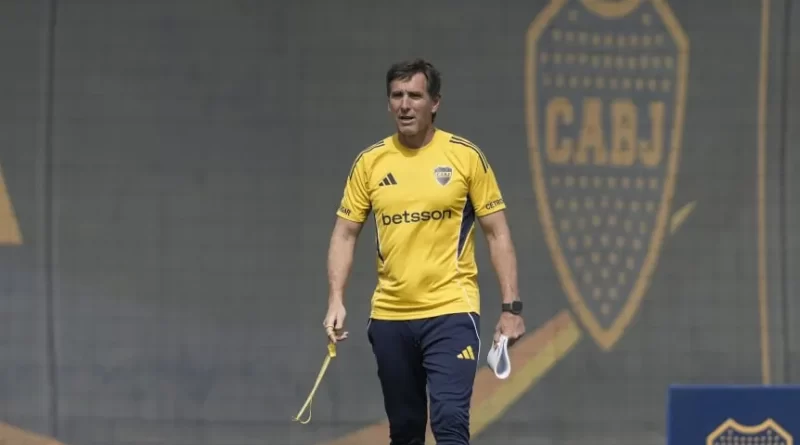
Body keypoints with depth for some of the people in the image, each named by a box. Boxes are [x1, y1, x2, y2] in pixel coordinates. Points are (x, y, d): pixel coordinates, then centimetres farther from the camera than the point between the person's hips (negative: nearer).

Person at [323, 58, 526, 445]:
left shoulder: (466, 156, -2)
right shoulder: (370, 162, 5)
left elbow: (497, 234, 0)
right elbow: (345, 234, 8)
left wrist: (511, 306, -5)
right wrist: (336, 301, -5)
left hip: (451, 312, -3)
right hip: (389, 316, 3)